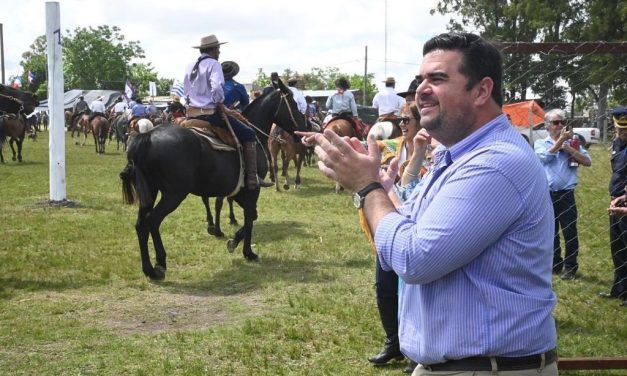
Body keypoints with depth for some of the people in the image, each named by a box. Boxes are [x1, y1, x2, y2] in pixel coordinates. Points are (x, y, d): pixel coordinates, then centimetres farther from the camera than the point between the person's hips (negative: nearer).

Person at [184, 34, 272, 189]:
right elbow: (217, 88, -25)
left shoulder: (190, 66, 15)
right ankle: (252, 179, -8)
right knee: (249, 135, -1)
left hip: (191, 114, 8)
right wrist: (221, 106, -11)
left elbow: (187, 92, 18)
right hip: (210, 113, -8)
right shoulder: (213, 64, -8)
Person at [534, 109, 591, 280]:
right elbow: (546, 156, -14)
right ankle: (554, 264, 23)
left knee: (570, 232, 1)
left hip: (566, 194, -1)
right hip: (547, 194, 1)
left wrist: (568, 148, -10)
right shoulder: (540, 143, 6)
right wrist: (561, 139, -12)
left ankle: (570, 266, 12)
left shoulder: (572, 143, 8)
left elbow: (587, 161, -3)